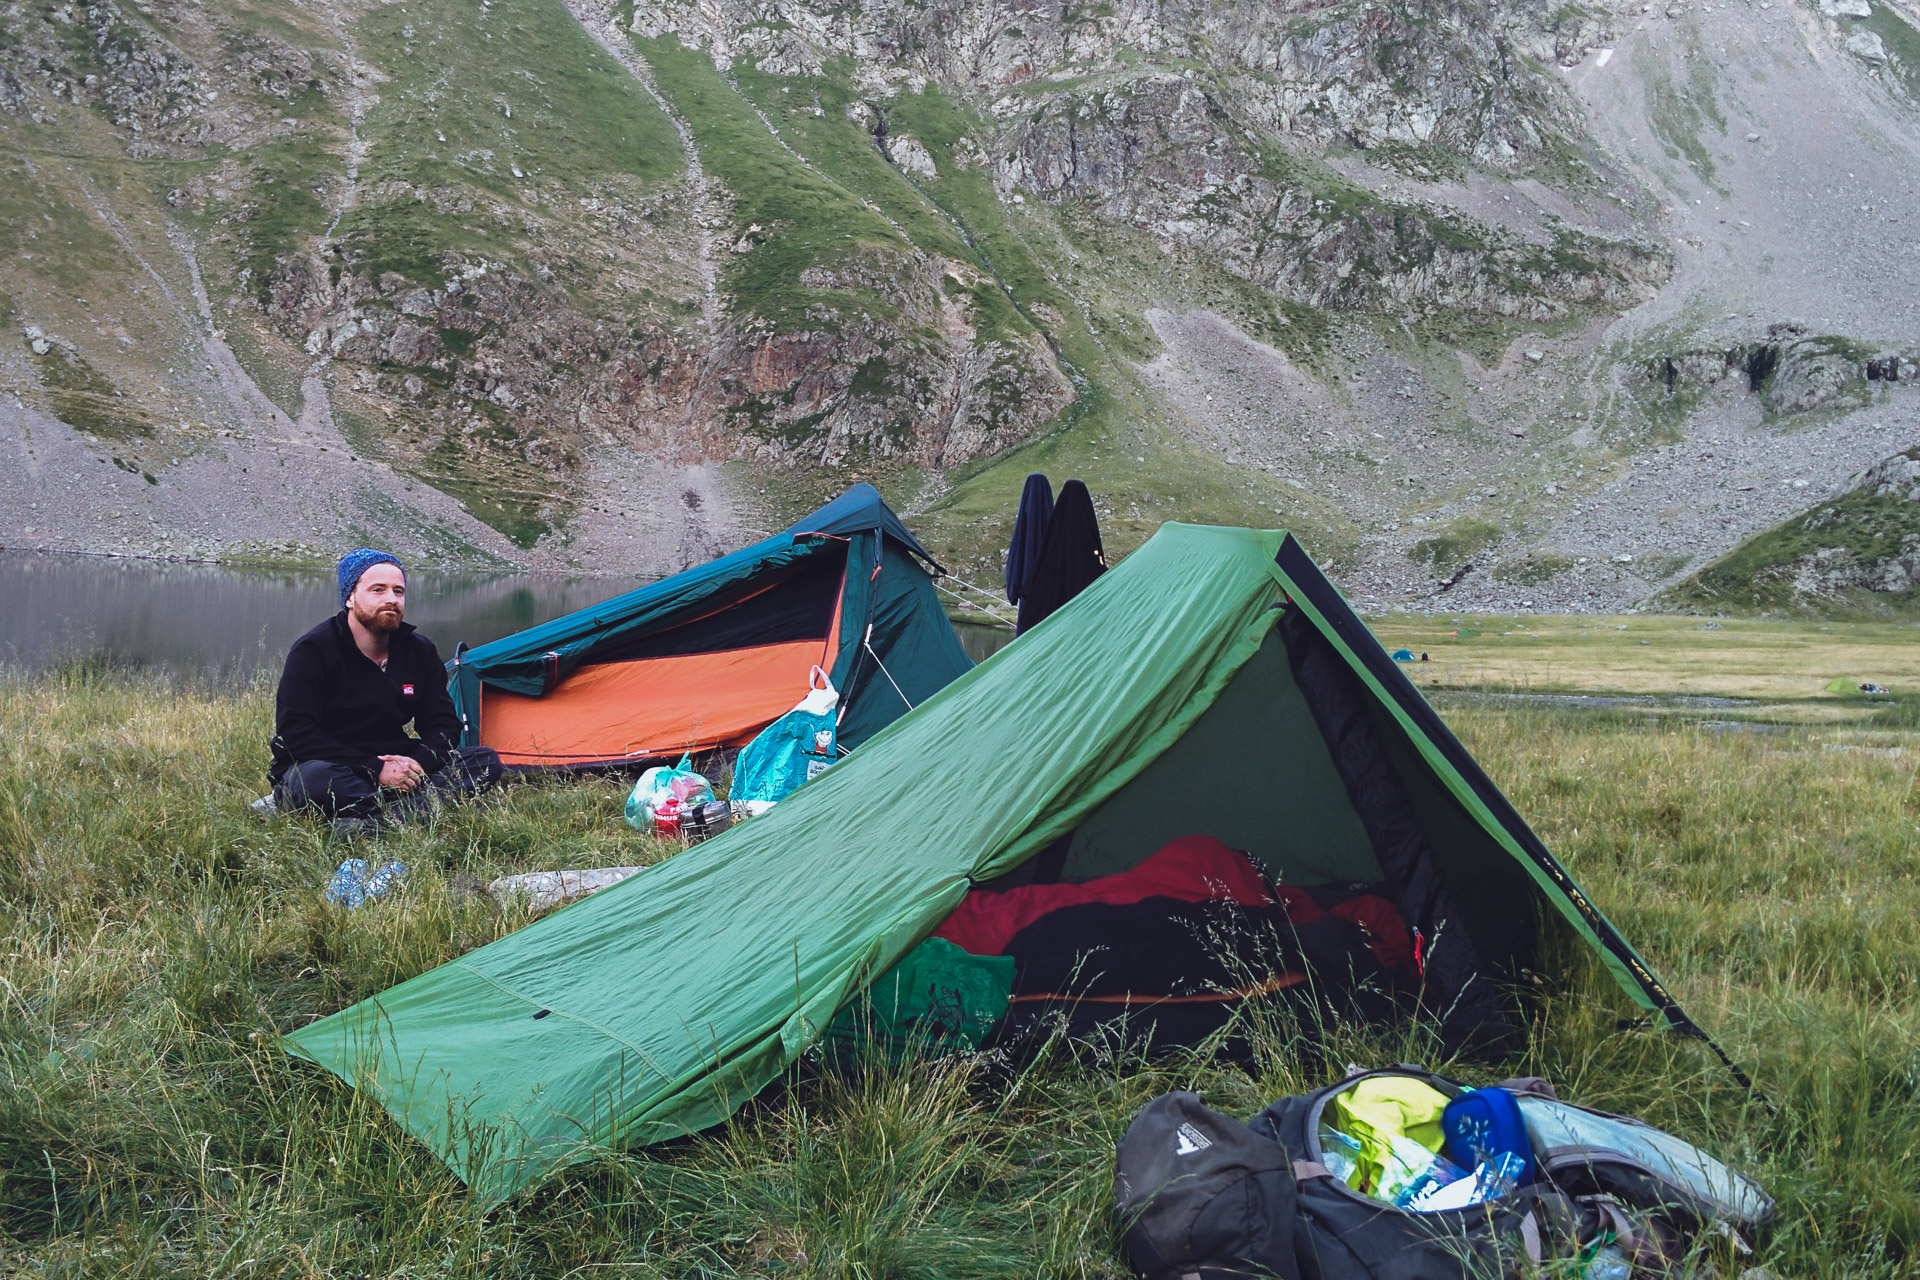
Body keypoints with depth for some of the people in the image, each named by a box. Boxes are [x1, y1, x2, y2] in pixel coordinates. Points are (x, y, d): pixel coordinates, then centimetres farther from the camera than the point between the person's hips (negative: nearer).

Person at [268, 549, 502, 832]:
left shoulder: (420, 651, 6)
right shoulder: (313, 651, -11)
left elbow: (443, 723, 9)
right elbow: (296, 734, -19)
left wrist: (419, 761, -16)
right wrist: (375, 771, -25)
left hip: (390, 769, 6)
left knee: (486, 760, -14)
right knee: (315, 777, -41)